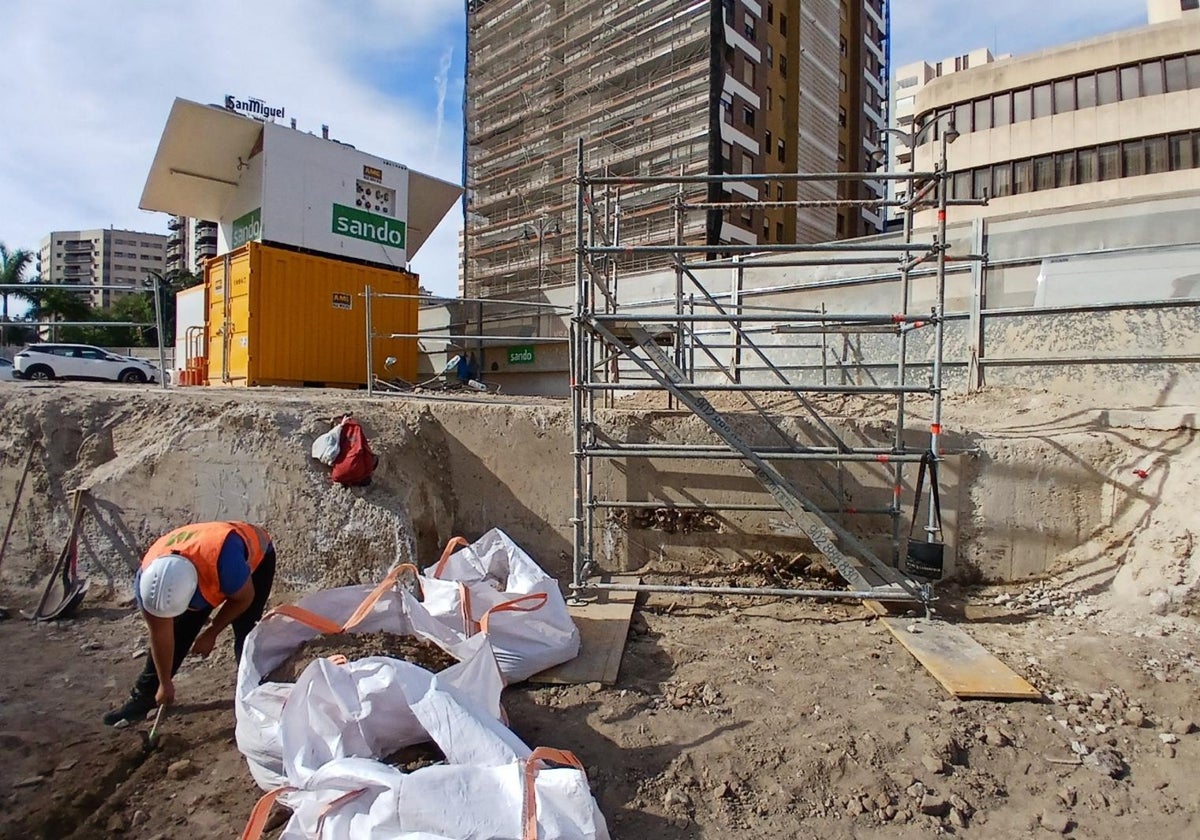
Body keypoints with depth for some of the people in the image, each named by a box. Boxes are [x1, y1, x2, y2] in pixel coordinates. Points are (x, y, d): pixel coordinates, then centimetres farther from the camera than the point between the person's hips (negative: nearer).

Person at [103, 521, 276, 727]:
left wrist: (211, 633, -14)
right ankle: (143, 696, 23)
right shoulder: (148, 578, -28)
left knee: (245, 635, -15)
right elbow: (160, 634, -13)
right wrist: (165, 683, -2)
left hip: (256, 557, -4)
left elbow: (244, 598, -24)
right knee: (177, 632, 1)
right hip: (202, 562, 4)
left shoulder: (224, 557, -47)